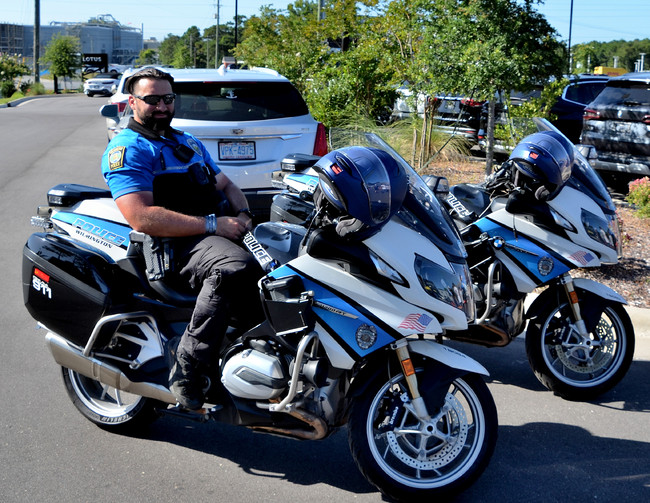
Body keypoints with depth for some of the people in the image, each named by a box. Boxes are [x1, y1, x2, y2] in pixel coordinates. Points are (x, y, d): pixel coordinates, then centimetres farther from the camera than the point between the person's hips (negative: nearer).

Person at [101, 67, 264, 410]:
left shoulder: (190, 143, 26)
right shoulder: (126, 149, -2)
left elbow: (225, 184, 28)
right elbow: (141, 218, -15)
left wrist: (242, 215, 3)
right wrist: (213, 224, -18)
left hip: (222, 231, 9)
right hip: (177, 243, -9)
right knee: (234, 266, -38)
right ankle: (186, 369, -30)